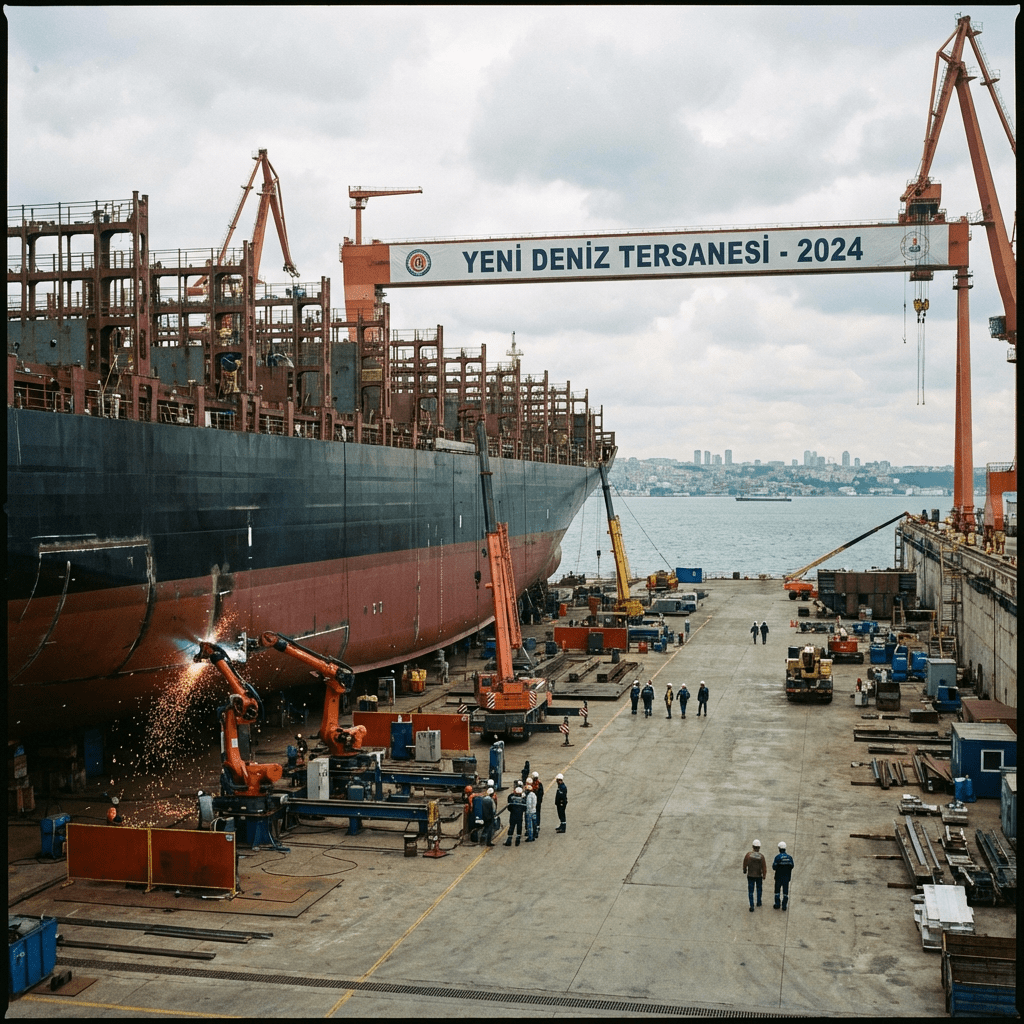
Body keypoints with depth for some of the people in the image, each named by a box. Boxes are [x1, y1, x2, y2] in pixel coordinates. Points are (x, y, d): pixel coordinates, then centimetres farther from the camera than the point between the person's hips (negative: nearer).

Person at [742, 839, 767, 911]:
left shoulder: (748, 854, -16)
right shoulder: (761, 856, -18)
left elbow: (745, 864, -3)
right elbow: (764, 867, -16)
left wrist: (744, 871, 18)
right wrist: (764, 878, -5)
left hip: (750, 876, 0)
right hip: (759, 875, 0)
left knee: (750, 891, 7)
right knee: (759, 889, 26)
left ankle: (752, 906, 1)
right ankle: (759, 902, 40)